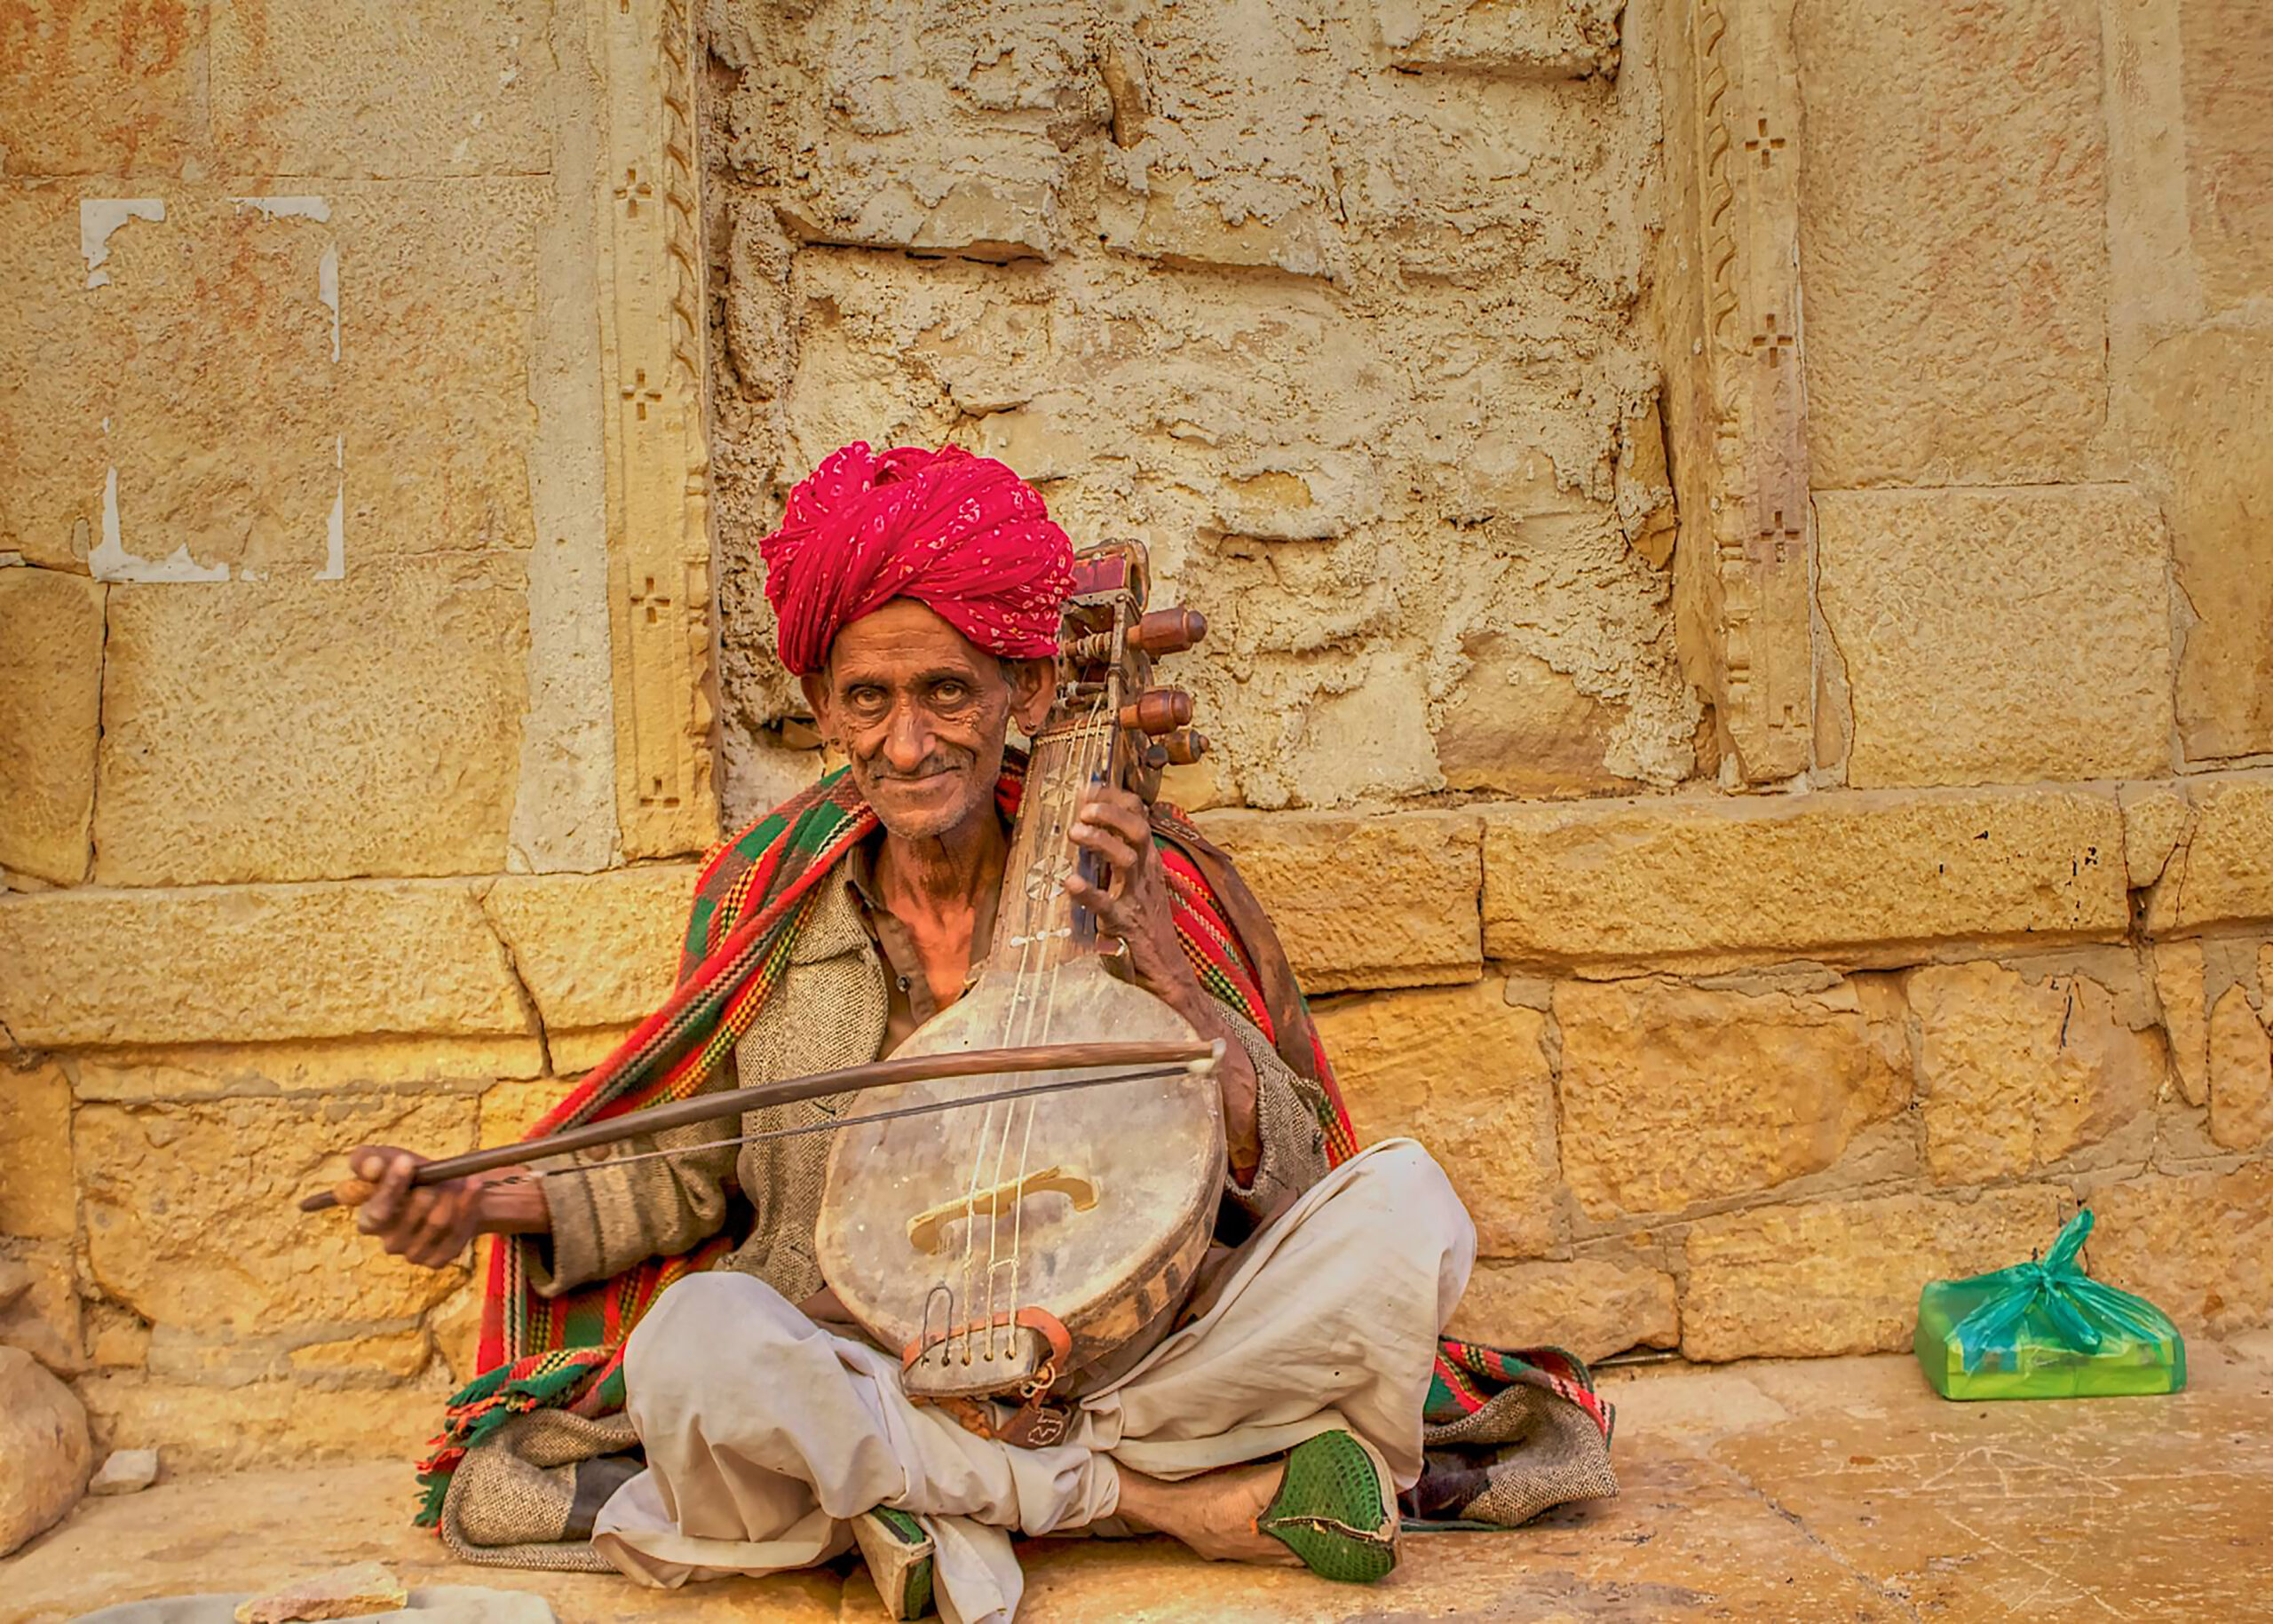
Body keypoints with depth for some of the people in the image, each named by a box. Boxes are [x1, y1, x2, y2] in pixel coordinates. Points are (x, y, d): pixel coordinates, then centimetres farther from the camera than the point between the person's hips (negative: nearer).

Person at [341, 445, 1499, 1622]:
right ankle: (1186, 1503, -17)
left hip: (1121, 1363, 0)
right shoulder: (770, 902, 0)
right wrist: (495, 1203, -5)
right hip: (858, 1383, 0)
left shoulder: (1138, 887, -2)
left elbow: (1289, 1174, -5)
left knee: (1403, 1199, -21)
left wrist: (1163, 970, -17)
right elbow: (692, 1173, 11)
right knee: (696, 1340, -34)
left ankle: (943, 1514, -18)